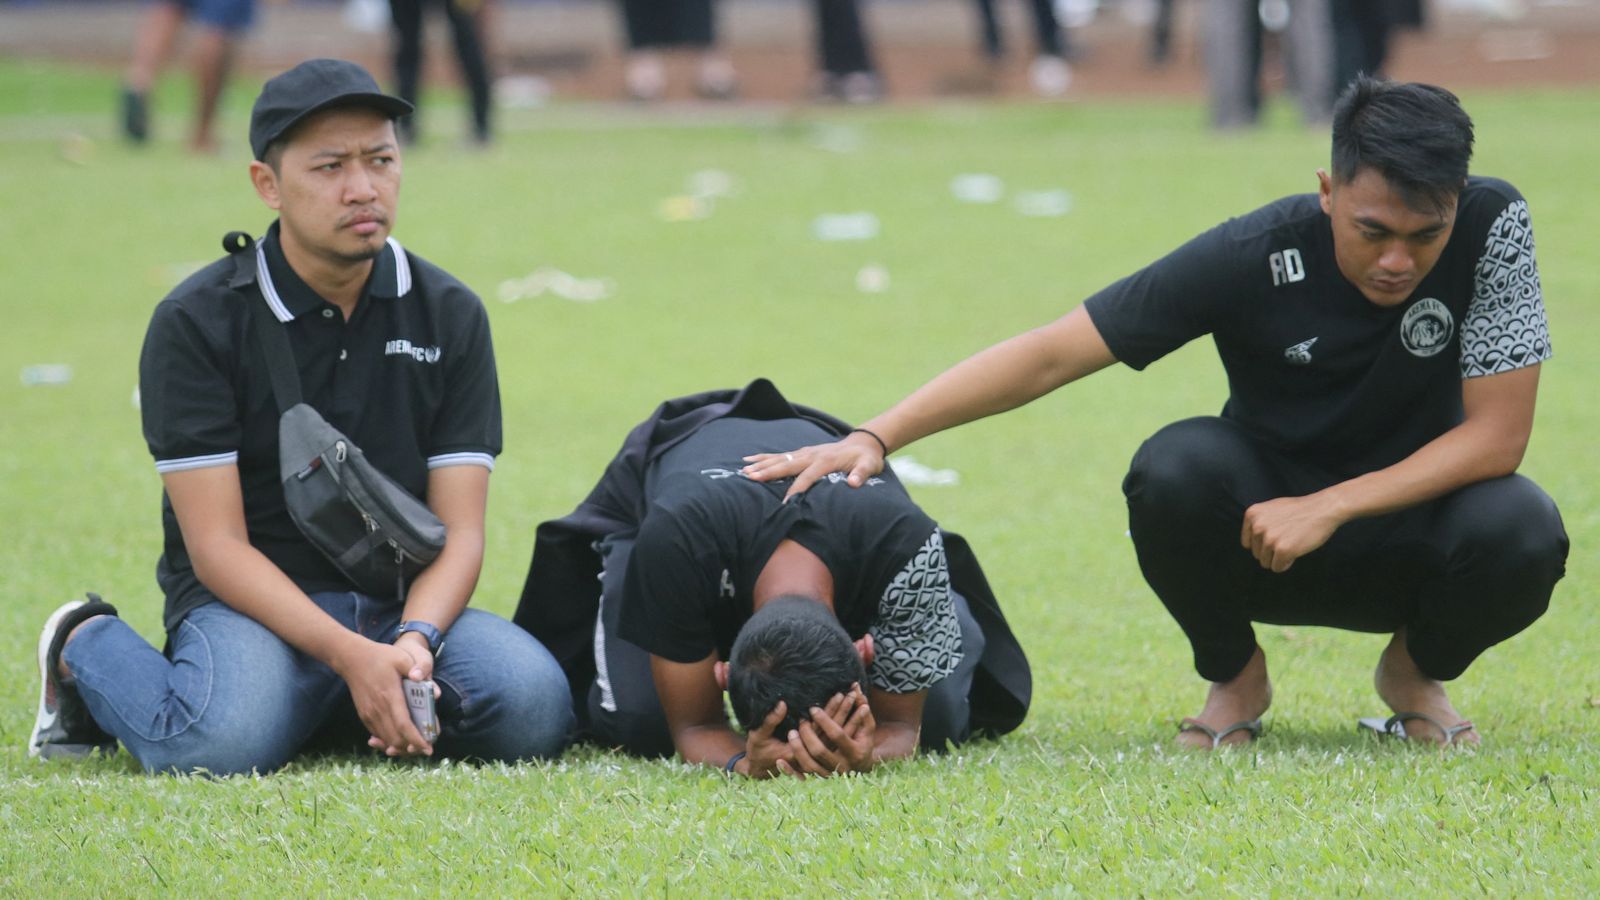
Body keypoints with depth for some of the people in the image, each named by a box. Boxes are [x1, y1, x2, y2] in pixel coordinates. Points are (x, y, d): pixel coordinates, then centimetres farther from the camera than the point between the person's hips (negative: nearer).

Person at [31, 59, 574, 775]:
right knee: (226, 742, -36)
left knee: (533, 706, -27)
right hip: (249, 603, -3)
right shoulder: (194, 324, -7)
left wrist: (414, 640, -22)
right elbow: (217, 544, -12)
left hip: (405, 601, 3)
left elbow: (459, 529, 1)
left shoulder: (449, 316, 5)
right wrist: (351, 656, -25)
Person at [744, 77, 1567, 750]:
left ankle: (1417, 672, 3)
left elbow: (1497, 434, -19)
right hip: (1264, 533, -1)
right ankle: (1234, 678, -3)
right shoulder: (1251, 258, -23)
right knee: (1175, 470, -34)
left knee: (1523, 534, -33)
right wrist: (874, 439, -32)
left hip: (1412, 524, 1)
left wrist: (1328, 507, -28)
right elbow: (1050, 356, -22)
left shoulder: (1492, 227, -22)